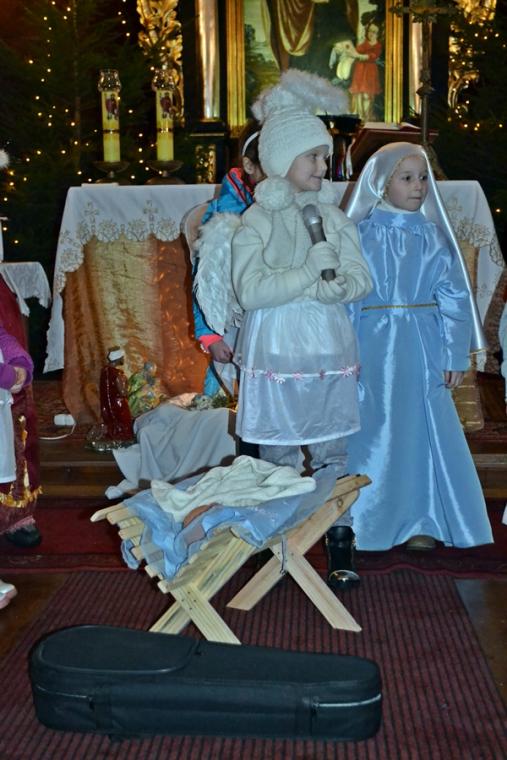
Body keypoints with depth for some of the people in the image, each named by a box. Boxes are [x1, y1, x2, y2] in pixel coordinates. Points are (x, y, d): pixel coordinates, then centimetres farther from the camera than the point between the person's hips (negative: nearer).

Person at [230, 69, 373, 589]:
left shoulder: (333, 216, 8)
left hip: (328, 351, 3)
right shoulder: (257, 220, -4)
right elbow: (249, 291, -15)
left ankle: (339, 551, 15)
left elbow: (360, 279, 4)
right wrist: (309, 274, -19)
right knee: (278, 459, 7)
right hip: (276, 351, -3)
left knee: (332, 455, 7)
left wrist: (336, 287, -17)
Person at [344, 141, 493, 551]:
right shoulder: (363, 233, -1)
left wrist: (456, 355, 0)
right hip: (376, 347, -3)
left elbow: (454, 296, 6)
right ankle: (370, 523, 16)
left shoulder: (433, 236, 7)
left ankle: (419, 523, 18)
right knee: (375, 434, 3)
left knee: (425, 433, 5)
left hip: (423, 348, 3)